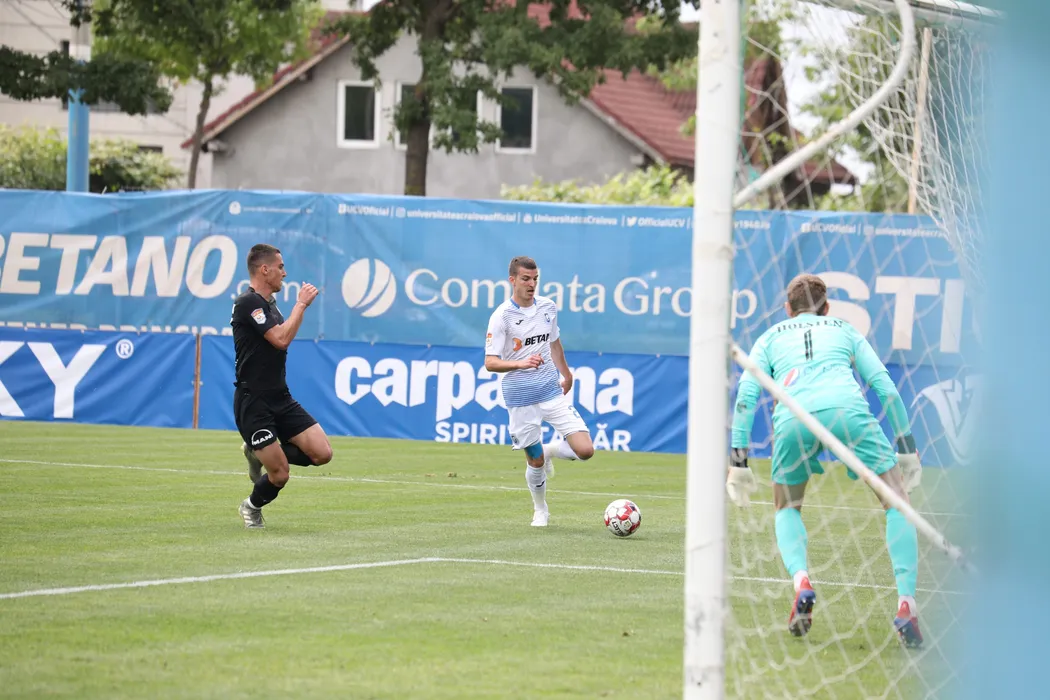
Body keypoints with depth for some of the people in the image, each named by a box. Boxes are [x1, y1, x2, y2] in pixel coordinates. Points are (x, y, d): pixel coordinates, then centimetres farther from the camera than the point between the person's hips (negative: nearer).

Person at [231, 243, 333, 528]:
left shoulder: (269, 304, 16)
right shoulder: (249, 303, -15)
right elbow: (282, 339, -25)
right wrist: (301, 303, -17)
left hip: (280, 398, 9)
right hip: (254, 404, -9)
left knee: (322, 453, -6)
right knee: (280, 475, -10)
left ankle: (258, 454, 17)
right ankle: (252, 507, 24)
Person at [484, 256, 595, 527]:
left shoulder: (548, 307, 4)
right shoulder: (501, 316, -12)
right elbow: (490, 363, -17)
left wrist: (566, 373, 33)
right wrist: (522, 364, -33)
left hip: (552, 391, 4)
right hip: (520, 399, -4)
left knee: (585, 450, -9)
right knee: (535, 462, 4)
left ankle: (550, 451, 24)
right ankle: (540, 510, 31)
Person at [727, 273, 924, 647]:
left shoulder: (770, 338, 31)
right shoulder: (845, 331, 32)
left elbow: (745, 396, 17)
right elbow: (885, 387, 20)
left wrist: (738, 459, 15)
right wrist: (906, 446, 22)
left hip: (792, 416, 1)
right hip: (847, 407, -1)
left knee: (787, 508, 25)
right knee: (898, 502, 11)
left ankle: (801, 582, -4)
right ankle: (906, 605, -6)